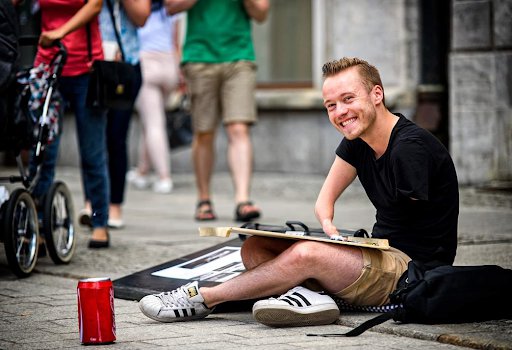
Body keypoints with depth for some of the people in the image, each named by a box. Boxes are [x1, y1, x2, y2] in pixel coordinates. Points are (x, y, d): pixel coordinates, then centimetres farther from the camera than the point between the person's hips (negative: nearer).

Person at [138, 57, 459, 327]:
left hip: (414, 268, -9)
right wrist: (330, 228, -13)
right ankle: (309, 293, -32)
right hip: (381, 256, 9)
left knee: (306, 254, -32)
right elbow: (324, 201, 11)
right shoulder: (357, 141, 9)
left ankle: (202, 298, -18)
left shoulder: (411, 147, -17)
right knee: (255, 249, -3)